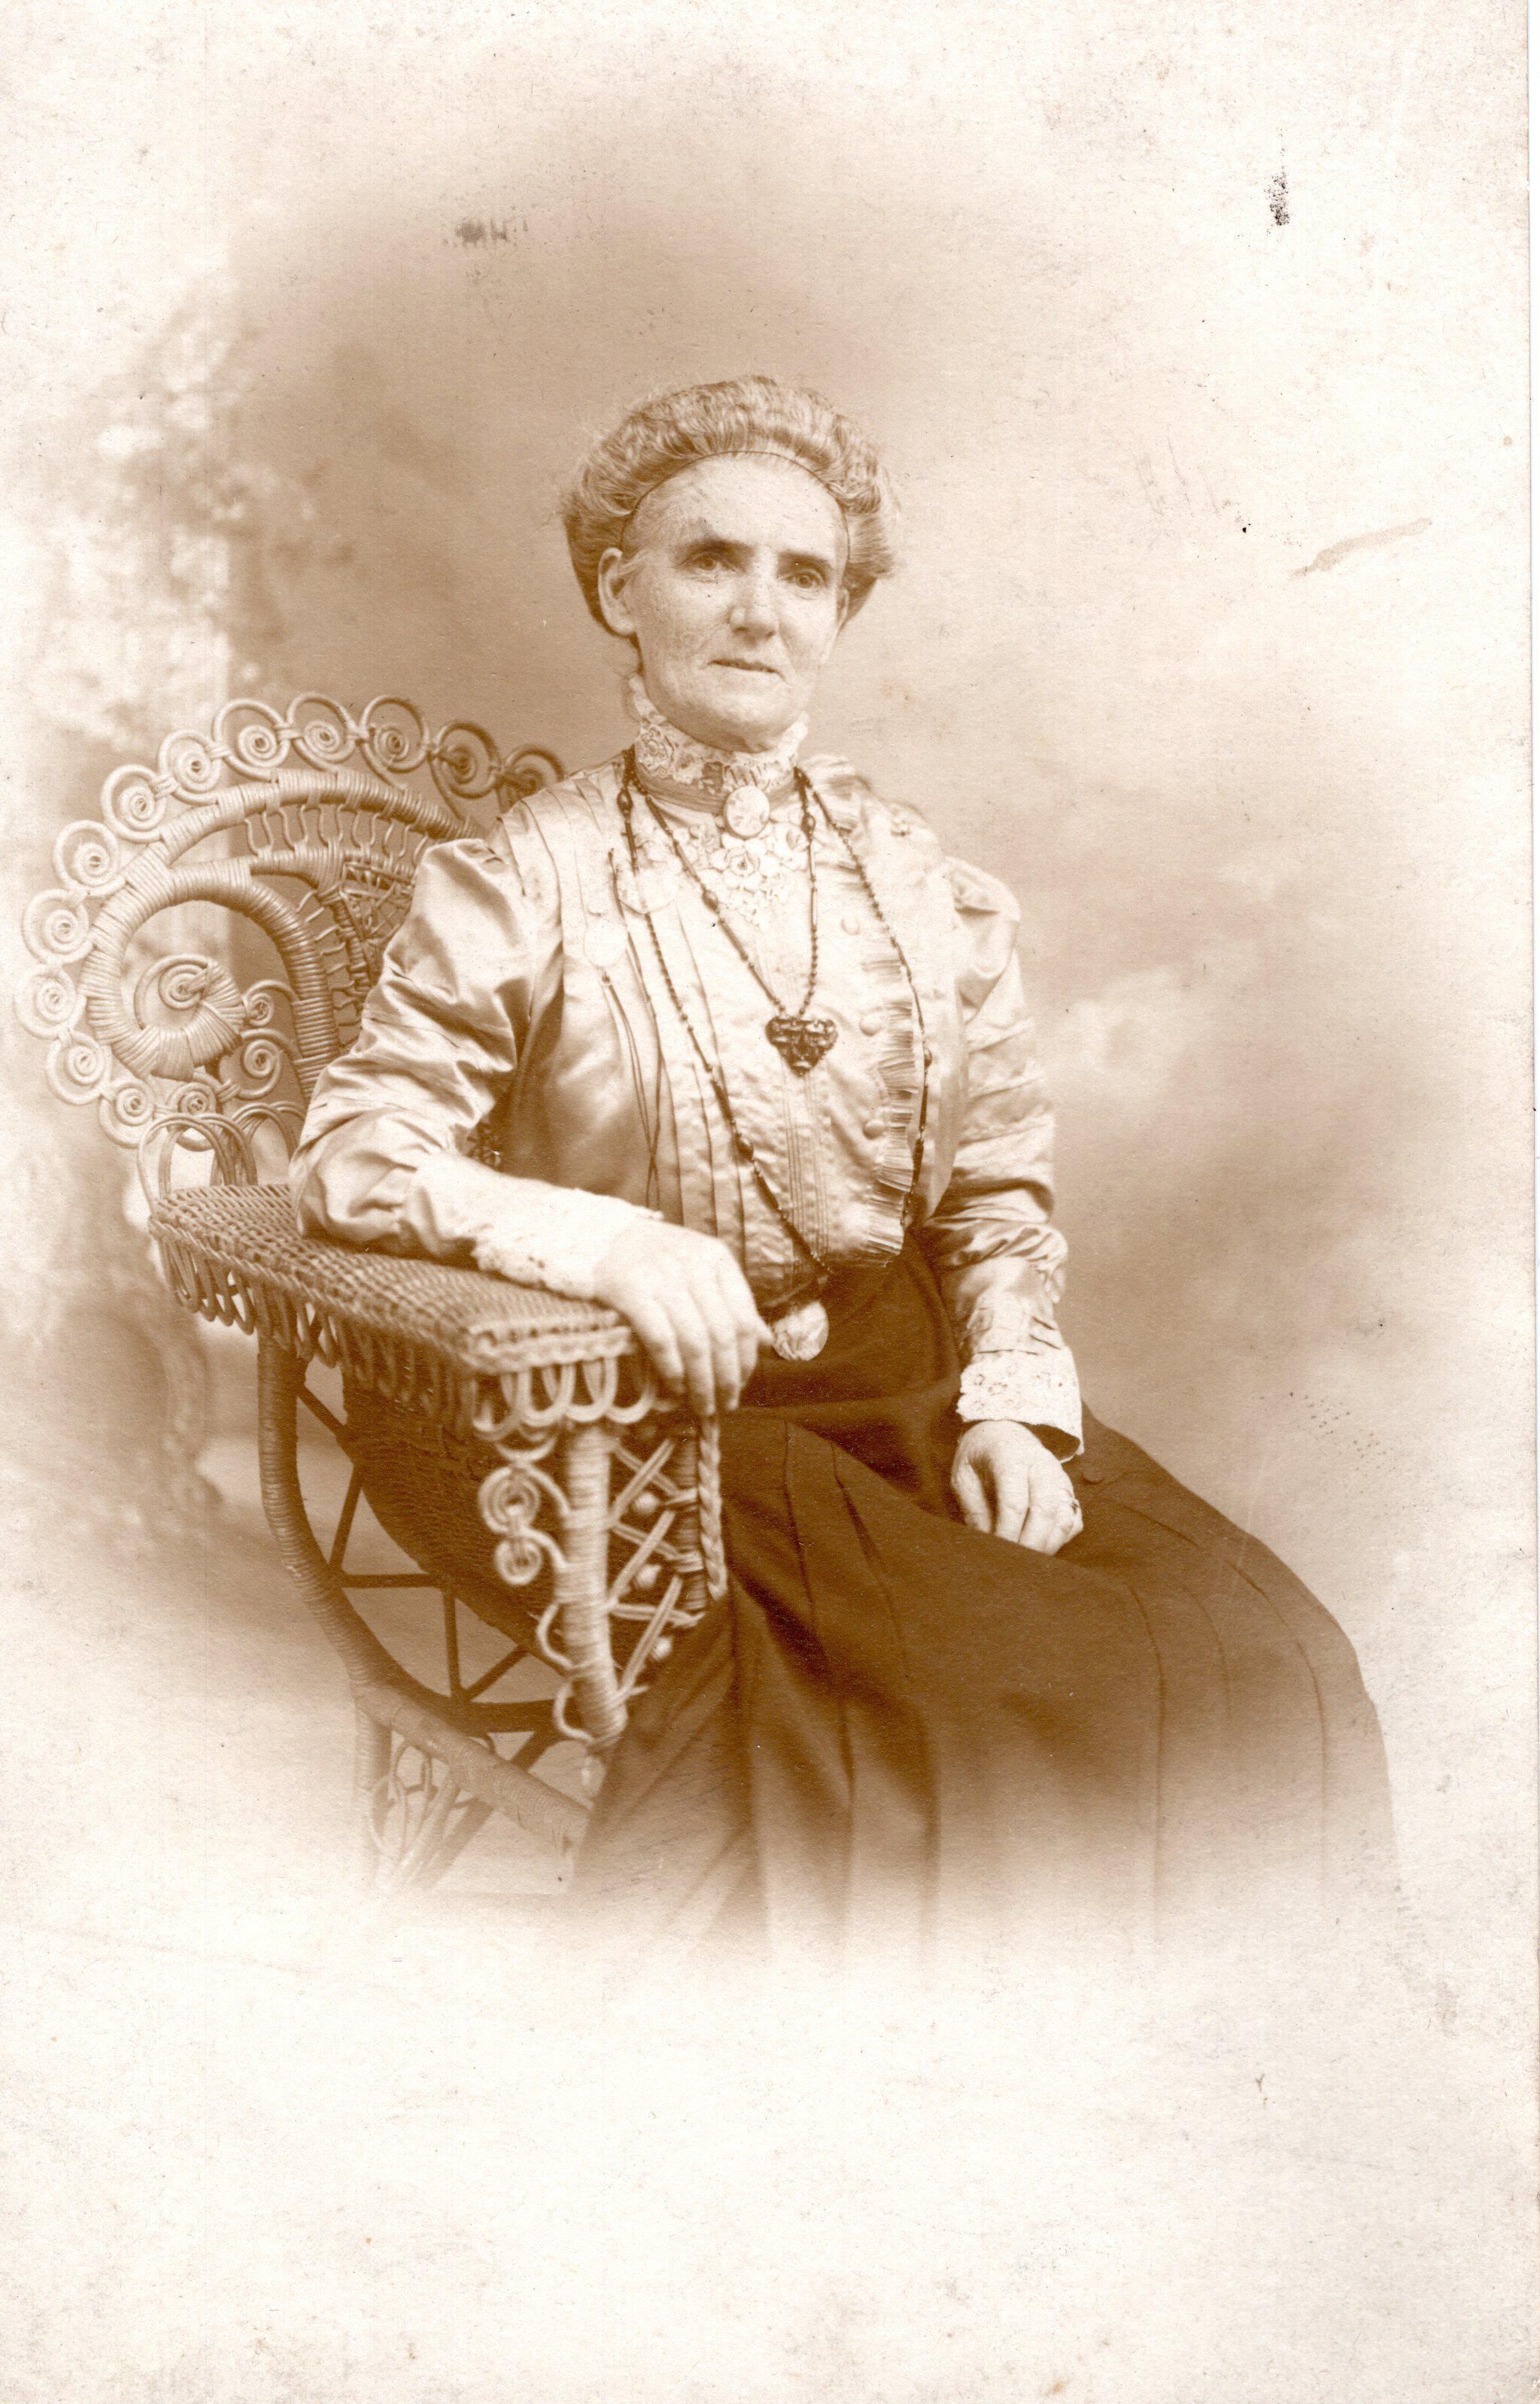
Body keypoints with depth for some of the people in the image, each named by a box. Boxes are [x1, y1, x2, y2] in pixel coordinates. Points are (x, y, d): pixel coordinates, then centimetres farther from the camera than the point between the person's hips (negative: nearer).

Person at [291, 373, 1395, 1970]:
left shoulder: (920, 877, 10)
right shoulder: (528, 880, -2)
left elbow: (1000, 1179, 12)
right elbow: (348, 1152, -6)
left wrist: (1013, 1399, -4)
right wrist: (611, 1240, -21)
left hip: (920, 1387, 4)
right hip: (676, 1418, -4)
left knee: (1265, 1658, -13)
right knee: (1001, 1695, -25)